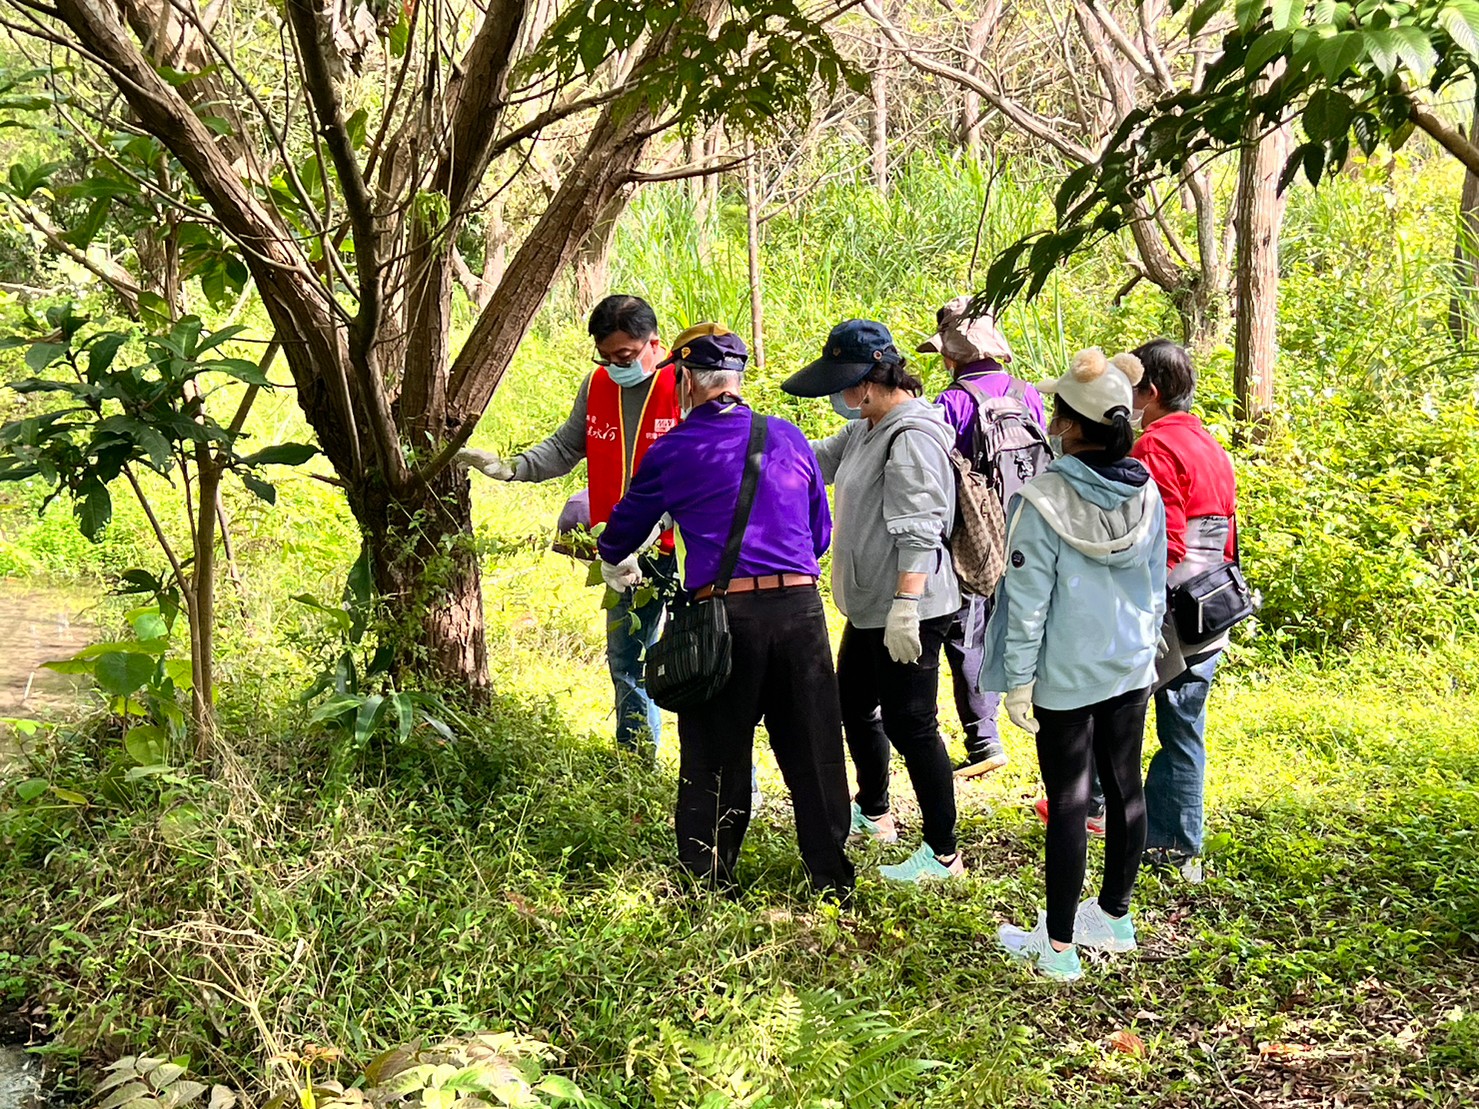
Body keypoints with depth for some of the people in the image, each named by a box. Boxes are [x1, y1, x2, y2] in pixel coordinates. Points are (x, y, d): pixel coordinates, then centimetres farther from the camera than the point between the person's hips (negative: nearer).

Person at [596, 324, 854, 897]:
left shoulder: (672, 451, 2)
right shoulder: (788, 438, 9)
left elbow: (626, 525, 17)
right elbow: (821, 532, 16)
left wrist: (614, 562, 39)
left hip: (724, 611, -2)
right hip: (800, 605, 2)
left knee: (716, 754, 9)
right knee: (813, 749, 11)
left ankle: (707, 883, 17)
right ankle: (833, 879, 20)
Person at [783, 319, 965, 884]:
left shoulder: (911, 437, -20)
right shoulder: (867, 429, 11)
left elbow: (918, 531, -25)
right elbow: (816, 459, 23)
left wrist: (906, 605, -28)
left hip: (908, 611, -11)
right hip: (869, 606, 11)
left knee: (910, 724, -5)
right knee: (855, 706, 23)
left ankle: (942, 853, 5)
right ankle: (872, 813, 43)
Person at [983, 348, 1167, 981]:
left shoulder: (1043, 502, -18)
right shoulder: (1147, 494, -1)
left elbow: (1028, 602, -15)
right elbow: (1156, 587, 9)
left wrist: (1018, 680, -7)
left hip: (1066, 677, -5)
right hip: (1131, 668, 6)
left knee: (1068, 801, 0)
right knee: (1125, 788, 15)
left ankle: (1058, 944, 10)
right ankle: (1114, 916, 32)